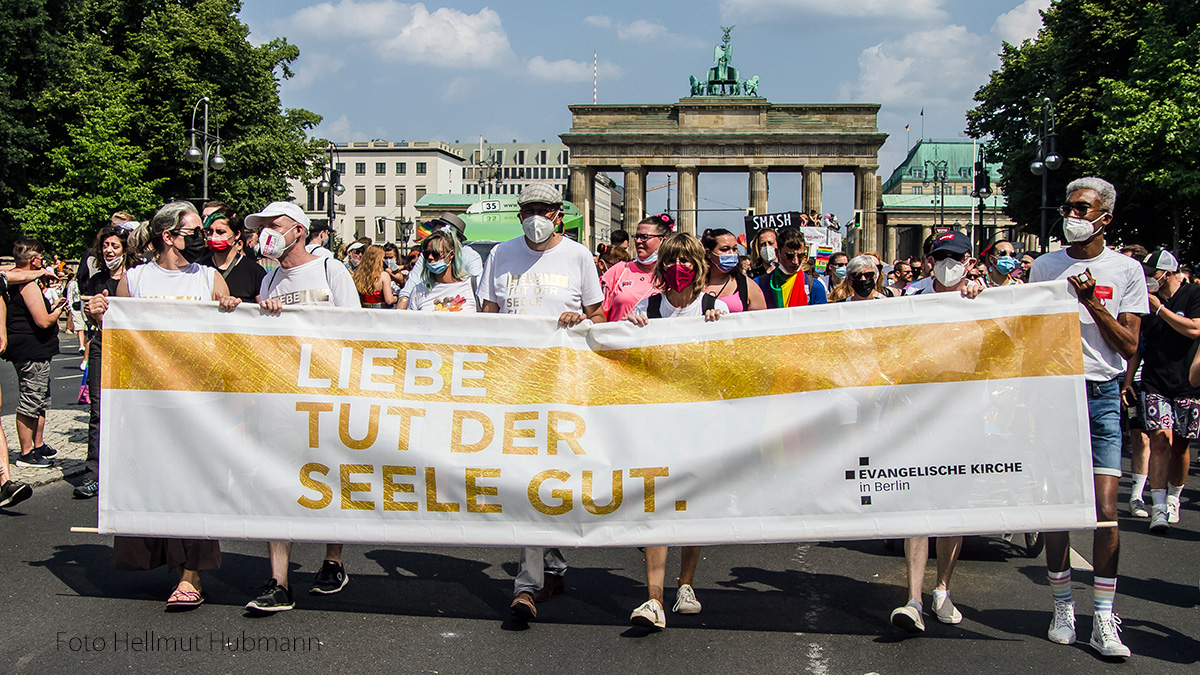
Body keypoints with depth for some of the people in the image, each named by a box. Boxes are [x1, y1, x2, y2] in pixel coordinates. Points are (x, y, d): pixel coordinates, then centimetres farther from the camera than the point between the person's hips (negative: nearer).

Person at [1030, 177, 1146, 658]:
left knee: (1105, 510, -7)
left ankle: (1103, 618, -1)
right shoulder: (1043, 267, 8)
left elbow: (1129, 346, -2)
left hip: (1101, 395, -1)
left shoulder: (1126, 271, 3)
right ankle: (1062, 606, 14)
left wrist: (1091, 301, -12)